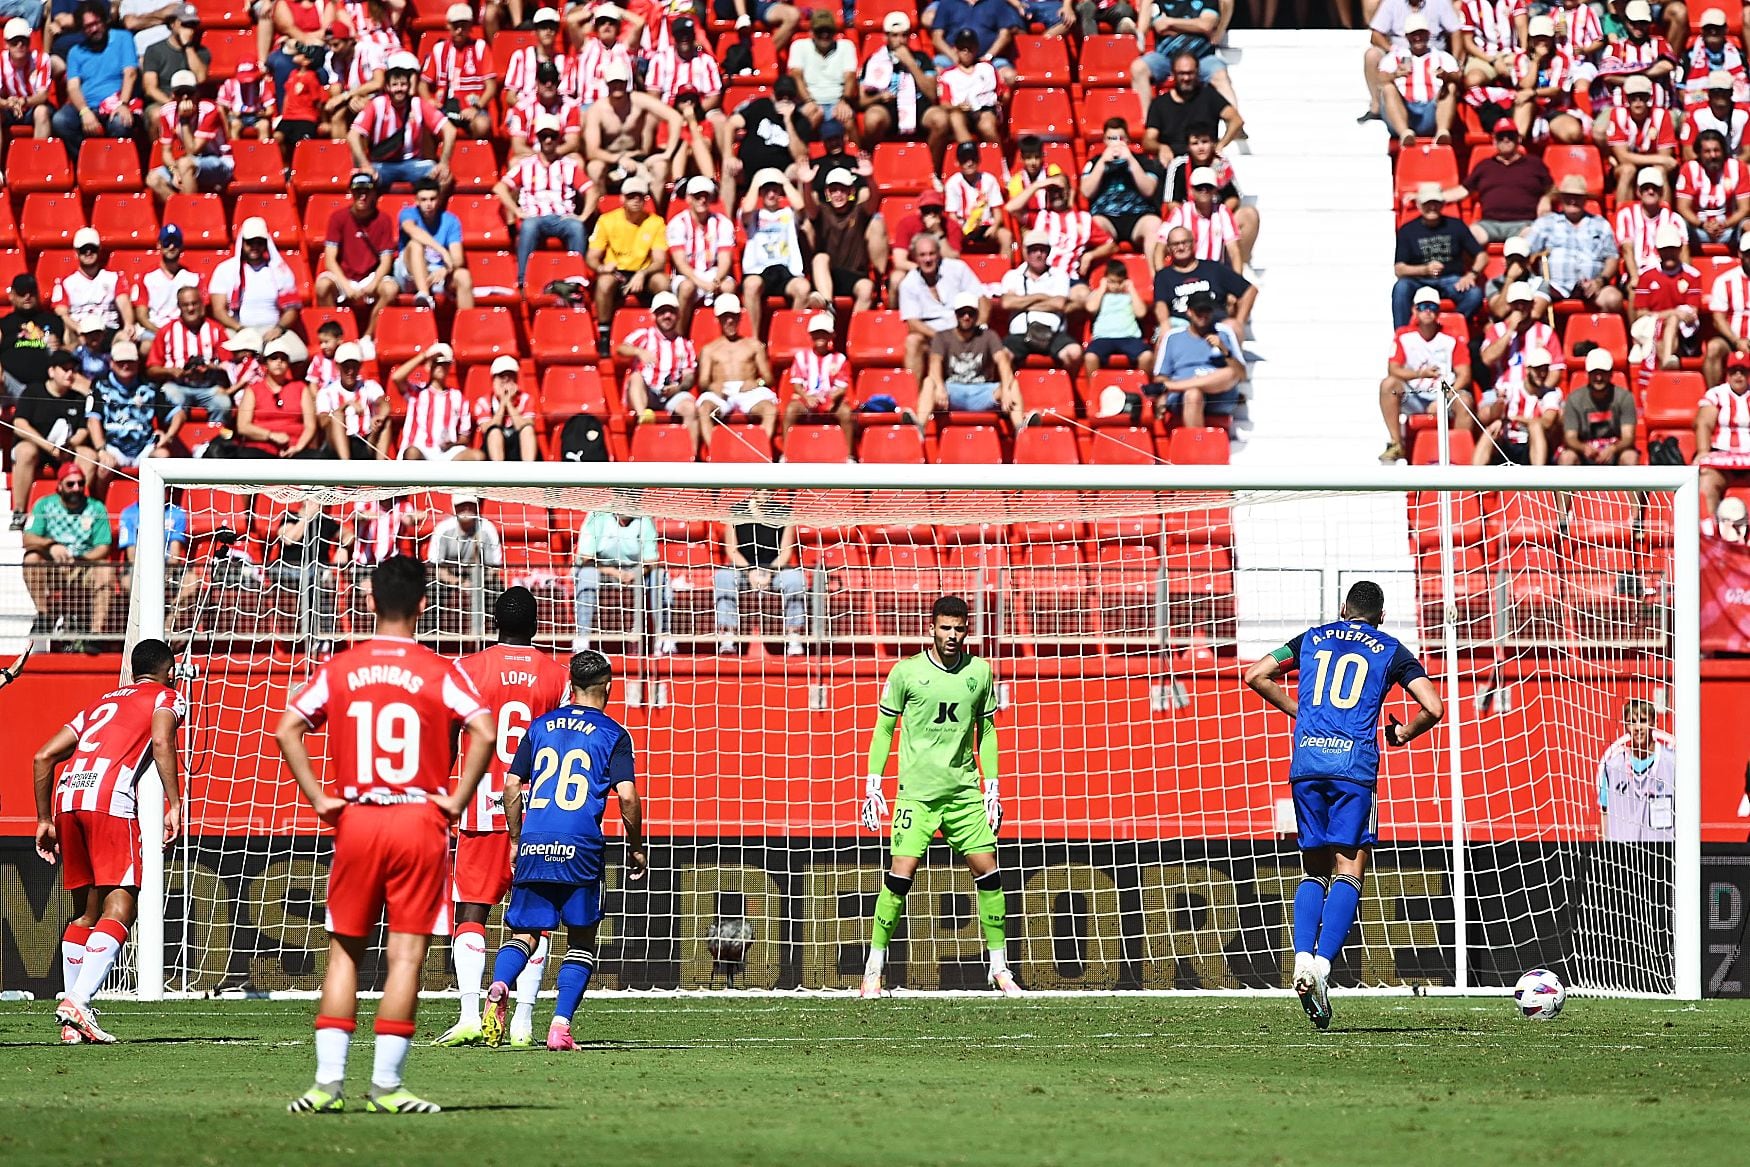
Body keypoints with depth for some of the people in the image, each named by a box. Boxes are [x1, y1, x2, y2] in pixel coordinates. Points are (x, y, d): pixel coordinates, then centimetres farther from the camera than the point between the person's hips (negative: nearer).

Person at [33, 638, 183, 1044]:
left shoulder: (101, 703, 32)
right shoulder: (167, 698, 16)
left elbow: (43, 757, 26)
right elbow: (161, 741, -7)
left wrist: (46, 820, 30)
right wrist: (174, 805, -10)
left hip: (68, 795, 6)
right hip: (111, 798, -6)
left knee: (87, 912, 14)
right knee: (119, 908, -8)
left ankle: (72, 1024, 9)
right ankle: (77, 1001, -26)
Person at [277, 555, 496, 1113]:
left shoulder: (339, 669, 3)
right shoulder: (440, 673, -3)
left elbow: (287, 729, -6)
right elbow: (484, 733, -16)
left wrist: (317, 797, -2)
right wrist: (456, 800, -7)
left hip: (354, 820, 2)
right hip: (420, 819, -2)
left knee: (344, 951, 10)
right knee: (406, 955, 0)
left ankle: (328, 1080, 2)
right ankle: (385, 1086, -3)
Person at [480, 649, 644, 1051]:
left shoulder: (540, 727, 14)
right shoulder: (613, 734, 3)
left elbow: (512, 785, 11)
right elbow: (627, 795, -6)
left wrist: (516, 840, 21)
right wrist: (636, 849, 6)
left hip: (534, 845, 3)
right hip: (581, 848, -3)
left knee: (524, 933, 8)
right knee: (581, 939, 10)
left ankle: (499, 987, -24)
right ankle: (561, 1025, -3)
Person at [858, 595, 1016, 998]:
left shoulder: (979, 672, 5)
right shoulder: (907, 672, -3)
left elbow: (986, 731, 14)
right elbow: (883, 729, 5)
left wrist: (993, 789, 9)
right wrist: (872, 786, 0)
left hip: (964, 790, 3)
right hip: (916, 792, -3)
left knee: (987, 871, -1)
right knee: (901, 873, -11)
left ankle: (999, 968, 10)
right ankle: (874, 968, -1)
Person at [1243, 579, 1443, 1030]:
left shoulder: (1312, 639, 19)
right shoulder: (1391, 651, 12)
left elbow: (1256, 676, 15)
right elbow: (1433, 708, 3)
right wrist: (1402, 734, 21)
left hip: (1305, 763, 3)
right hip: (1354, 763, -3)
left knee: (1314, 869, 13)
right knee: (1349, 870, -3)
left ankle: (1303, 960, -6)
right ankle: (1322, 964, -21)